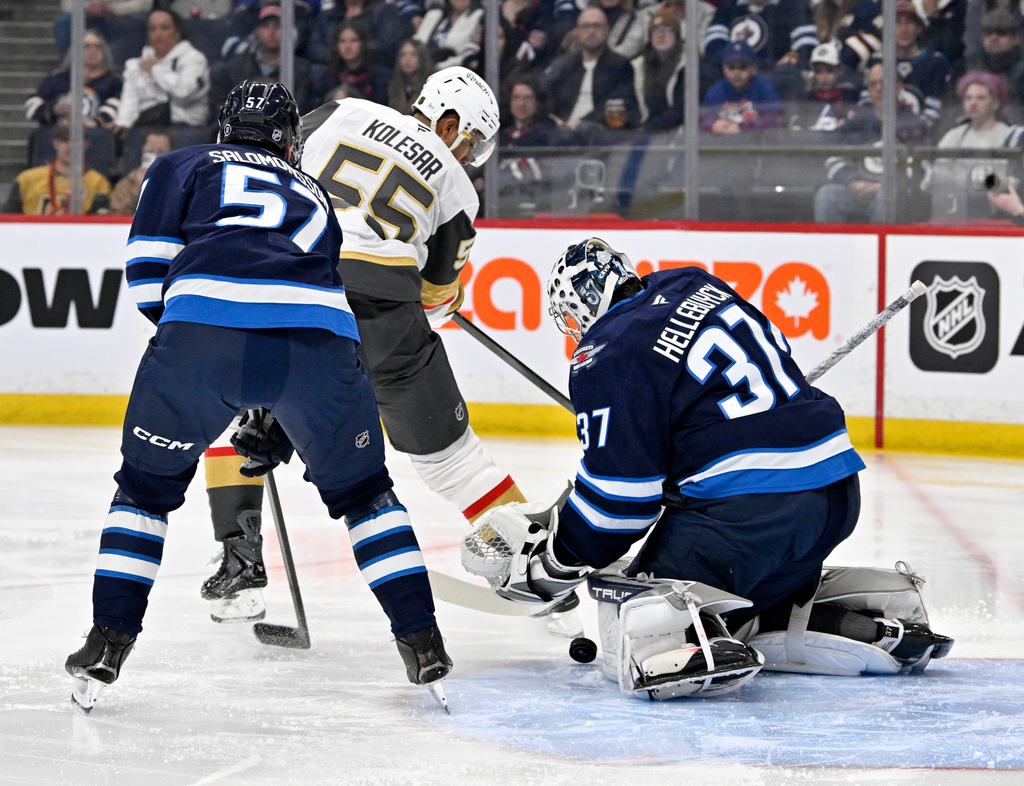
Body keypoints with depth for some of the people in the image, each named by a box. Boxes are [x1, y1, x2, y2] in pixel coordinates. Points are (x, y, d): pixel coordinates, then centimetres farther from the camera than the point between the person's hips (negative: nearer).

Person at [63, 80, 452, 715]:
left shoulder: (181, 167, 28)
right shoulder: (314, 195, 38)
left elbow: (149, 265, 13)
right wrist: (274, 427, 49)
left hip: (202, 331, -2)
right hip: (320, 337, 2)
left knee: (147, 487, 19)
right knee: (362, 490, 24)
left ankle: (110, 640, 11)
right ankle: (423, 642, 17)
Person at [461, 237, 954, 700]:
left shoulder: (608, 357, -5)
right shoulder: (697, 287, 18)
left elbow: (618, 495, -7)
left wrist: (550, 564, 8)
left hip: (745, 506, -8)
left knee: (636, 627, -4)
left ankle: (693, 644, -36)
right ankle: (878, 619, 10)